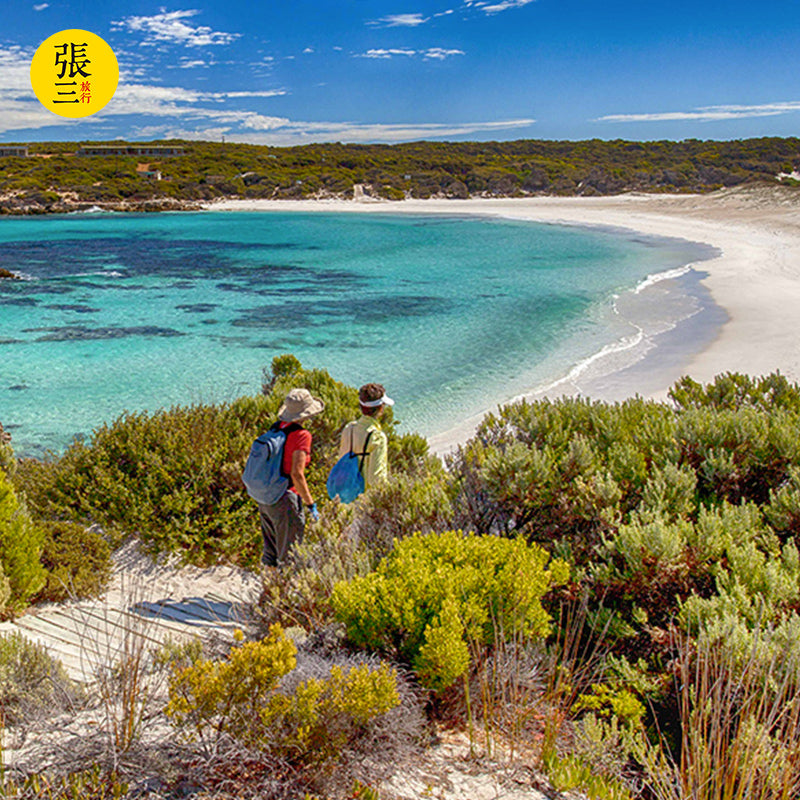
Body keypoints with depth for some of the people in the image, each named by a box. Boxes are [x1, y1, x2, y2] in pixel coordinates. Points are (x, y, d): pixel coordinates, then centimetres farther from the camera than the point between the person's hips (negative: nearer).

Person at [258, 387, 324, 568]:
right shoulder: (301, 435, -16)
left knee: (270, 552, 21)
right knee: (288, 556, 5)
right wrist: (310, 504, -14)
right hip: (284, 501, -8)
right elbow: (296, 474, -22)